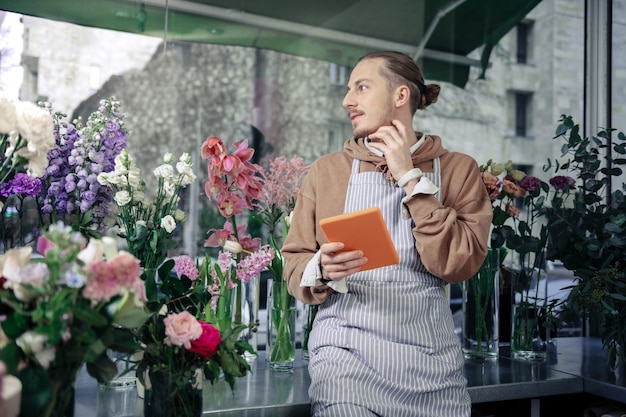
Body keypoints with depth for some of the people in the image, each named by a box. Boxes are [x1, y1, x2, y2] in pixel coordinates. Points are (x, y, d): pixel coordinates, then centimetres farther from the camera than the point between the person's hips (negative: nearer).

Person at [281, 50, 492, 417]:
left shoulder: (457, 170, 4)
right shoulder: (326, 170, 6)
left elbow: (459, 264, -9)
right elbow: (295, 267, 6)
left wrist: (410, 178, -8)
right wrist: (322, 270, -16)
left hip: (429, 354, 1)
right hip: (347, 348, 0)